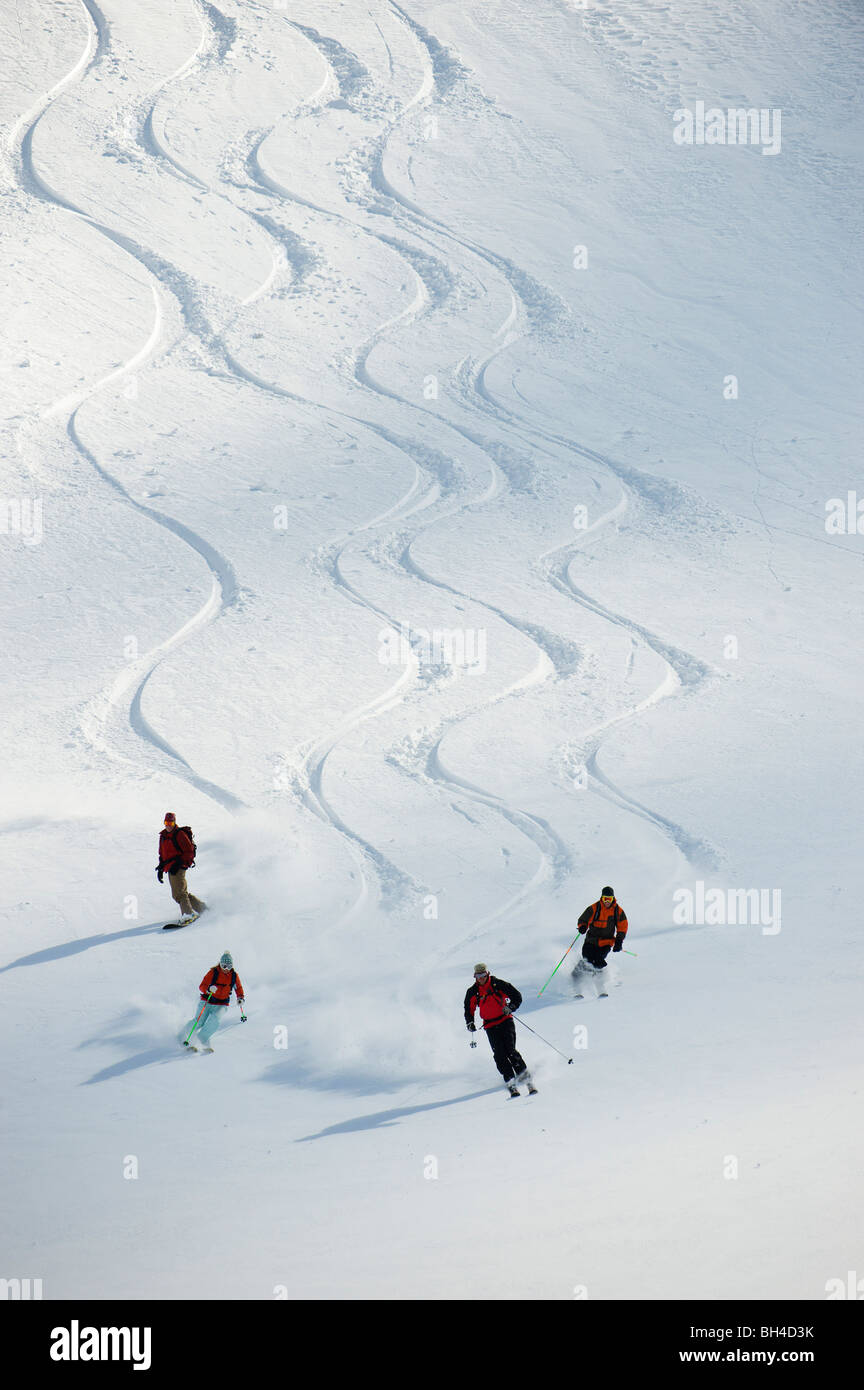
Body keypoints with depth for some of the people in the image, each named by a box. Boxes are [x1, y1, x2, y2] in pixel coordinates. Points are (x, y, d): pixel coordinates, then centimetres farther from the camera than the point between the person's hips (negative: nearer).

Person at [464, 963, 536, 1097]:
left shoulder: (498, 985, -3)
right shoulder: (472, 992, 5)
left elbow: (517, 996, 1)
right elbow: (469, 1009, 18)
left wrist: (510, 1007, -17)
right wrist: (470, 1023, 1)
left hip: (505, 1020, -2)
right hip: (490, 1026, 2)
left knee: (510, 1051, -18)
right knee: (499, 1055, -13)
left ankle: (524, 1076, -13)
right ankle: (511, 1083, -15)